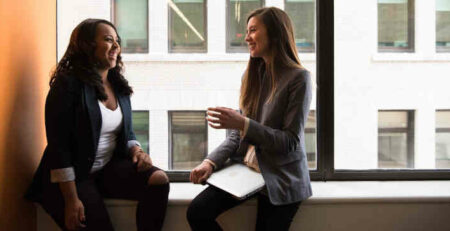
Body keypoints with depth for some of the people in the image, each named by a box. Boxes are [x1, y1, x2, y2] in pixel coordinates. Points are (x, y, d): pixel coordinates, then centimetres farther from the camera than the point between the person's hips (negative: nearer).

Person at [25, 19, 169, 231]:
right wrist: (71, 199, -21)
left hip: (110, 167, 6)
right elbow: (58, 146, -16)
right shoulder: (68, 85, -12)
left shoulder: (119, 86, 8)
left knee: (159, 180, -20)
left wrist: (136, 150, -7)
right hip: (75, 175, -5)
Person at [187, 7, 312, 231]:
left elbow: (290, 141, -14)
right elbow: (238, 135, 10)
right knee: (196, 212, -13)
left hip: (281, 179, -5)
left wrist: (243, 123, -23)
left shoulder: (298, 78, -11)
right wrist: (211, 162, -6)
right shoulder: (252, 75, 9)